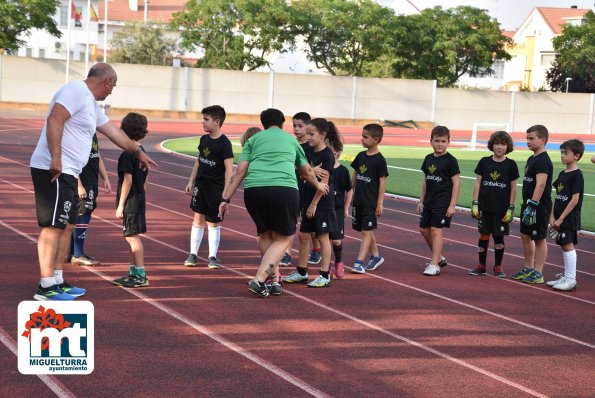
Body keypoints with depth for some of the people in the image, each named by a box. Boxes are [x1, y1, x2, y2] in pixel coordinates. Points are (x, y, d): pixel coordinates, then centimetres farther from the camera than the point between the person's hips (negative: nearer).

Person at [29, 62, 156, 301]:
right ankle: (46, 287, -7)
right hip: (53, 171, -11)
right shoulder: (76, 91, -10)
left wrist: (138, 152, 44)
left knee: (67, 226, 14)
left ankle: (58, 281, 21)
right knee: (52, 226, -9)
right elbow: (54, 120, -23)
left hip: (67, 173, 11)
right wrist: (56, 158, -29)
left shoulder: (90, 103, 22)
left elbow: (113, 131, 34)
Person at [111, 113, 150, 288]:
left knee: (132, 236, -6)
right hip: (140, 198, 9)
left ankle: (141, 276, -4)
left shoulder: (127, 154, -15)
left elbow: (128, 180, -18)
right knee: (132, 236, 16)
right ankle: (134, 272, 23)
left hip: (131, 201, -9)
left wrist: (121, 205, -16)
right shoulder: (141, 152, 11)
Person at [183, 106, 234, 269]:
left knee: (213, 222, 3)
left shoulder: (224, 143, -13)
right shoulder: (204, 139, 6)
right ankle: (193, 254, 11)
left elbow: (229, 168, -14)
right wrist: (191, 181, 15)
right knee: (198, 218, 5)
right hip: (200, 185, 5)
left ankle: (213, 257, 13)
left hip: (216, 188, -5)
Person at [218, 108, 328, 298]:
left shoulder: (254, 139, 25)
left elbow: (240, 171, 12)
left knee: (265, 235, 21)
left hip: (253, 189, 2)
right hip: (284, 189, -1)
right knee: (283, 238, 9)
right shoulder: (291, 139, 27)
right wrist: (318, 185, 59)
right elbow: (307, 171, 40)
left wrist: (225, 199, 12)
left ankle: (275, 281, 22)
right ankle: (259, 279, -7)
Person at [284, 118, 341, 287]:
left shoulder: (327, 155, -14)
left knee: (323, 237, -1)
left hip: (323, 202, -8)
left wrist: (314, 204, -17)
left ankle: (325, 275, 5)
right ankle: (302, 272, 21)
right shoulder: (309, 153, 9)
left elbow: (324, 182, -17)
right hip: (309, 200, 8)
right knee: (304, 235, 11)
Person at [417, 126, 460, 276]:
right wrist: (421, 201, 15)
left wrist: (452, 205, -15)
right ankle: (439, 258, 29)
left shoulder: (450, 161, -10)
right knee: (424, 229, 12)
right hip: (429, 201, 7)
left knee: (436, 230, -11)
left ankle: (434, 265, -6)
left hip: (443, 201, -7)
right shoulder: (428, 159, 9)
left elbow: (456, 183, -11)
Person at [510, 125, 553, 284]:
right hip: (528, 205, 10)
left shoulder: (543, 161, -17)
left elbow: (540, 185, -24)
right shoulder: (531, 159, 13)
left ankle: (538, 273, 7)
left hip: (539, 207, -10)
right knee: (525, 236, 15)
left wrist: (532, 206, -27)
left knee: (539, 238, -1)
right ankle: (528, 269, 26)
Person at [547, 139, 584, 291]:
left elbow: (575, 199, -16)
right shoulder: (562, 174, 13)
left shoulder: (577, 175, -12)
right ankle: (566, 277, 20)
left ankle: (571, 279, -5)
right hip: (559, 218, 8)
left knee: (568, 245, -9)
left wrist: (561, 218, -16)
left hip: (570, 218, -8)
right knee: (564, 246, 12)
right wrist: (552, 216, 7)